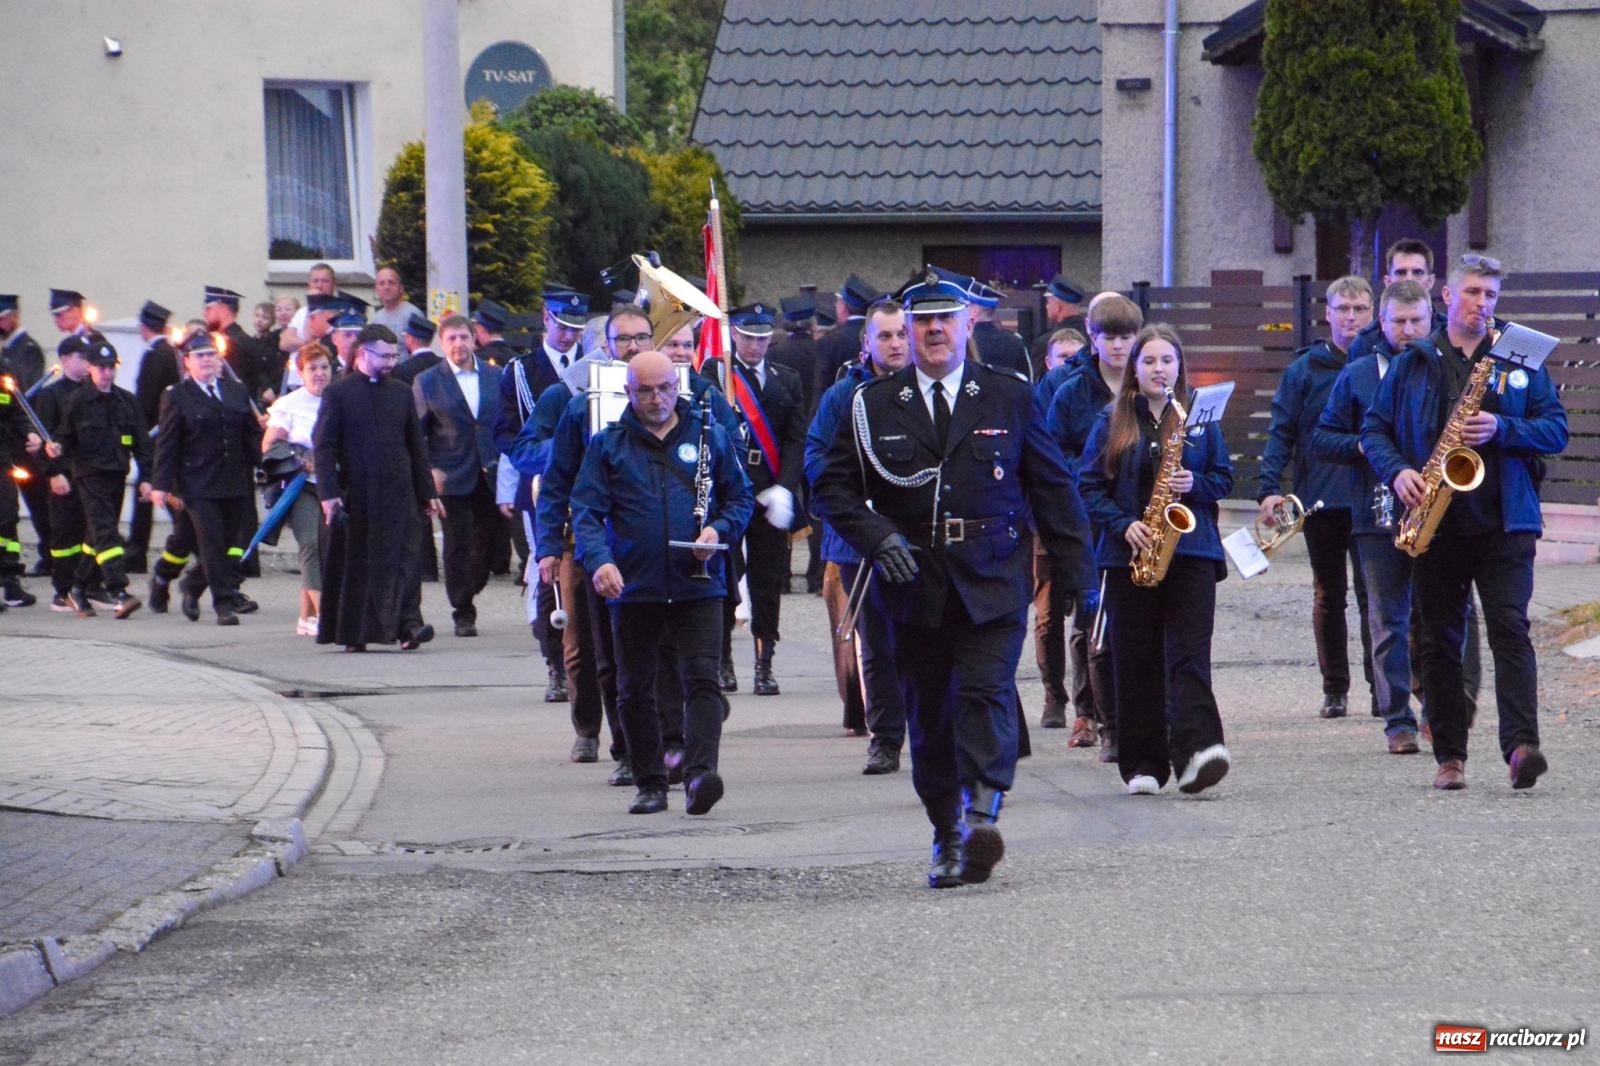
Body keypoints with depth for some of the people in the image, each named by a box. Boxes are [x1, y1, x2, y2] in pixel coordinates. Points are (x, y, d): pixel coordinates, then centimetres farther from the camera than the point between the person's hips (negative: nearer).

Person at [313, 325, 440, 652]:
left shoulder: (401, 393, 12)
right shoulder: (337, 393, 1)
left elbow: (417, 446, 15)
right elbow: (323, 447, -3)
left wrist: (427, 492, 11)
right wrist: (328, 493, -12)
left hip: (398, 494, 2)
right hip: (355, 496, -2)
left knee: (403, 560, -9)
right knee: (354, 565, 5)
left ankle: (408, 625, -15)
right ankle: (353, 633, 14)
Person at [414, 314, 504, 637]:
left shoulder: (495, 376, 8)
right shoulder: (427, 381, 1)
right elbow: (416, 432, 2)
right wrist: (429, 469, -9)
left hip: (491, 475, 3)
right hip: (451, 477, -3)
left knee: (491, 539, 4)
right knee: (458, 546, -1)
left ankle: (467, 594, 26)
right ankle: (463, 613, 6)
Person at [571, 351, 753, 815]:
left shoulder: (710, 436, 8)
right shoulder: (608, 445, 6)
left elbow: (740, 498, 12)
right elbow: (587, 511, -2)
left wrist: (718, 530, -9)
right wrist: (599, 560, -19)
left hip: (699, 585, -1)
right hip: (633, 586, 1)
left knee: (702, 680, -14)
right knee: (635, 690, 7)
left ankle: (699, 775, -23)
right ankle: (650, 785, 17)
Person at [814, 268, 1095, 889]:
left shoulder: (1010, 398, 8)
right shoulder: (873, 406, 9)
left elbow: (1053, 489, 10)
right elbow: (834, 488, 9)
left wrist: (1080, 578, 7)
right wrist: (877, 537, -10)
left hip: (993, 582, -2)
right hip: (914, 583, 2)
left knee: (986, 692, -19)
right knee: (928, 714, 5)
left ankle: (982, 815, -29)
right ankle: (947, 836, 15)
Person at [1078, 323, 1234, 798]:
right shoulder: (1112, 422, 7)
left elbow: (1225, 479, 11)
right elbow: (1089, 487, 4)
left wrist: (1195, 484, -10)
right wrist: (1124, 525, -11)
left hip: (1191, 552, -1)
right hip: (1130, 555, 1)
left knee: (1189, 654, -13)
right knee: (1135, 661, 2)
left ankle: (1197, 751, -24)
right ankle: (1143, 764, 7)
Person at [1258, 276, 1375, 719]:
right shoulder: (1305, 369, 4)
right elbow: (1281, 432, 1)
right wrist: (1269, 488, -10)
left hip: (1372, 501, -1)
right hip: (1320, 500, 1)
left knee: (1373, 594, -5)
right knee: (1328, 596, 8)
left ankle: (1381, 684, 0)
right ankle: (1334, 689, 13)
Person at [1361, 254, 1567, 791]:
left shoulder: (1520, 359, 9)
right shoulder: (1412, 364, 10)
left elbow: (1556, 429, 6)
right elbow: (1374, 429, 12)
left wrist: (1501, 429, -12)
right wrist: (1397, 472, -7)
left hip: (1504, 521, -1)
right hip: (1436, 525, 1)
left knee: (1510, 630, -13)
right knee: (1440, 641, 4)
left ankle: (1520, 746, -22)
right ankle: (1449, 756, 9)